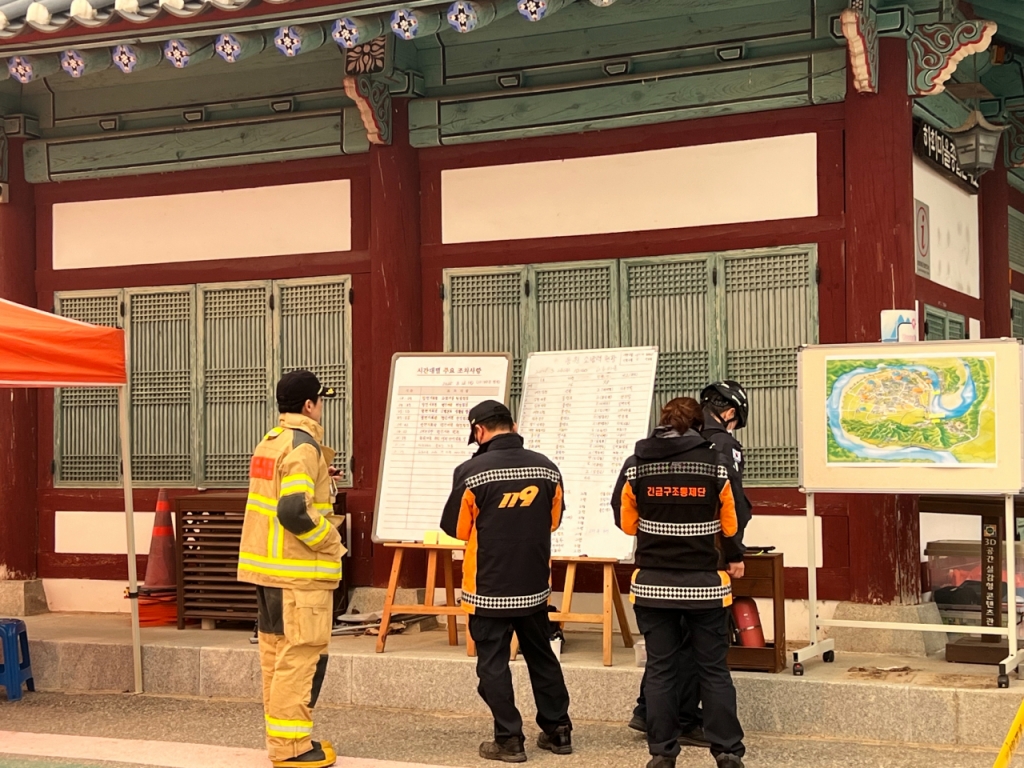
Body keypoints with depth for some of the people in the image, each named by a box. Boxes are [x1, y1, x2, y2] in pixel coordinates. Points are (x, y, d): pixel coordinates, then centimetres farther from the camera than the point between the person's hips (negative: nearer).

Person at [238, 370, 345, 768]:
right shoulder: (303, 445, -15)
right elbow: (294, 511, -24)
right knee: (301, 654, -5)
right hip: (298, 570, -10)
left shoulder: (270, 441, 15)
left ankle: (280, 735, 22)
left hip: (267, 564, 10)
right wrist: (330, 541, -13)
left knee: (276, 649, 14)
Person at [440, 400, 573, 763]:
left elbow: (455, 528, -5)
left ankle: (509, 740, 8)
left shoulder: (472, 471, -16)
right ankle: (558, 731, 25)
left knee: (493, 664, 6)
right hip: (534, 587, 4)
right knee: (542, 658, 18)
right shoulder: (546, 467, -3)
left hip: (489, 589, -4)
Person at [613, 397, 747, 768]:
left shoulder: (636, 465, -4)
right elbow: (729, 522, 4)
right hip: (705, 583, -1)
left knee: (660, 669, 8)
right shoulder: (713, 462, -6)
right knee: (714, 669, 8)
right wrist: (734, 558, 23)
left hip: (653, 583, 1)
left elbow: (626, 522, 5)